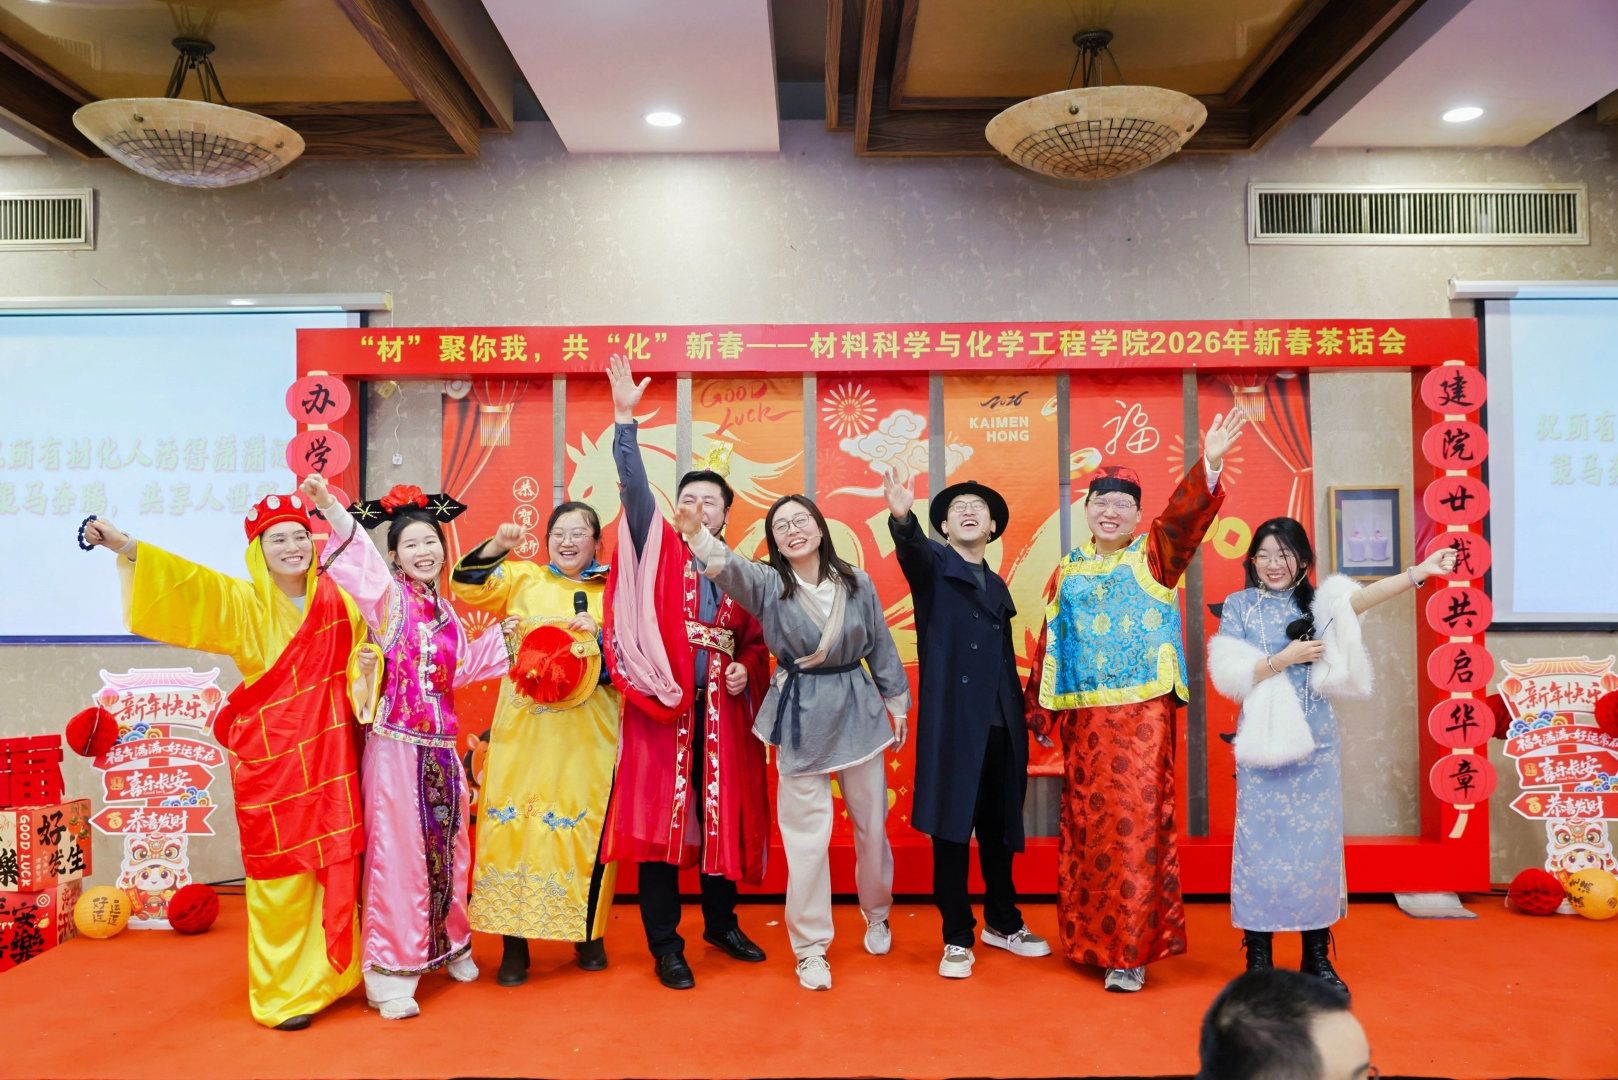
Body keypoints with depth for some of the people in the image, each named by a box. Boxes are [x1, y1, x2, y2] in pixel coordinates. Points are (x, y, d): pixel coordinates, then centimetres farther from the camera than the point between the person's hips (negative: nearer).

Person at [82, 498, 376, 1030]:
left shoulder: (336, 601, 4)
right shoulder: (242, 602, -4)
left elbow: (357, 661, 15)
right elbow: (189, 581, -21)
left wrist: (368, 667, -8)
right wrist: (126, 546, -36)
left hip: (328, 752, 3)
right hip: (271, 756, -3)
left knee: (336, 862, 8)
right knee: (281, 872, 3)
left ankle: (331, 974, 26)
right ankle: (284, 993, 17)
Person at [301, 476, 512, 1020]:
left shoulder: (445, 612, 13)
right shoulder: (389, 598, -6)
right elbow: (360, 558, -24)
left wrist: (501, 637, 22)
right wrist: (328, 506, -39)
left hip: (441, 747, 6)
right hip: (396, 745, -6)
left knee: (447, 847, 14)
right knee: (398, 851, -2)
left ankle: (448, 945, 33)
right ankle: (391, 973, 9)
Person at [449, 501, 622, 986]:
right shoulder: (523, 578, 11)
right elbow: (465, 586, 2)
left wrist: (600, 633, -13)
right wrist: (498, 546, -8)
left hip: (588, 736, 0)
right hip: (524, 729, 0)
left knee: (587, 827, 2)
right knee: (516, 824, -2)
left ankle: (589, 935, 18)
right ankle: (514, 942, 8)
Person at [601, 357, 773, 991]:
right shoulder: (659, 551, 4)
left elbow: (756, 641, 18)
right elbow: (635, 488, -9)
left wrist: (747, 670, -4)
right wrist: (625, 419, -18)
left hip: (723, 714, 3)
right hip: (661, 708, -3)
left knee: (725, 817, 11)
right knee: (660, 820, 0)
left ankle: (721, 924, 32)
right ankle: (665, 946, 12)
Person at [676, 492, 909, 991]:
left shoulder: (858, 582, 1)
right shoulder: (767, 584, -6)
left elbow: (882, 647, 8)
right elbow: (731, 568, -28)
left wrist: (898, 704, 12)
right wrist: (697, 534, -47)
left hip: (859, 711, 2)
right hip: (800, 717, -2)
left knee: (872, 824, 15)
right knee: (807, 836, 2)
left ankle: (877, 913, 41)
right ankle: (810, 948, 17)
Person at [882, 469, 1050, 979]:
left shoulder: (997, 585, 18)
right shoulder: (934, 564, 2)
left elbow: (1005, 659, 18)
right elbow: (912, 551, -23)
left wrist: (1021, 719, 12)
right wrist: (902, 518, -45)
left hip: (1000, 725, 5)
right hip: (952, 722, -5)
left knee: (999, 827, 14)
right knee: (951, 827, 0)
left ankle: (1002, 922, 30)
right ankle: (957, 937, 12)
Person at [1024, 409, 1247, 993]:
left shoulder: (1153, 555, 5)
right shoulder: (1067, 572, 13)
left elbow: (1184, 516, -14)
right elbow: (1047, 644, 14)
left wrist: (1208, 466, -30)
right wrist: (1038, 709, 13)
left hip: (1143, 709, -3)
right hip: (1083, 715, 3)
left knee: (1137, 819, -6)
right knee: (1087, 821, 8)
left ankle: (1132, 950, 1)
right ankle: (1091, 937, 22)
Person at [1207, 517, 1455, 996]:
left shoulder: (1317, 601, 4)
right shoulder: (1238, 606, 2)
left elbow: (1361, 597, -18)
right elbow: (1229, 673, -7)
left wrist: (1419, 572, -33)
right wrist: (1285, 658, -16)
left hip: (1315, 741, 2)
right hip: (1263, 741, -2)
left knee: (1316, 840, 6)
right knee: (1261, 841, 2)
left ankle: (1318, 957, 19)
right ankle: (1258, 957, 12)